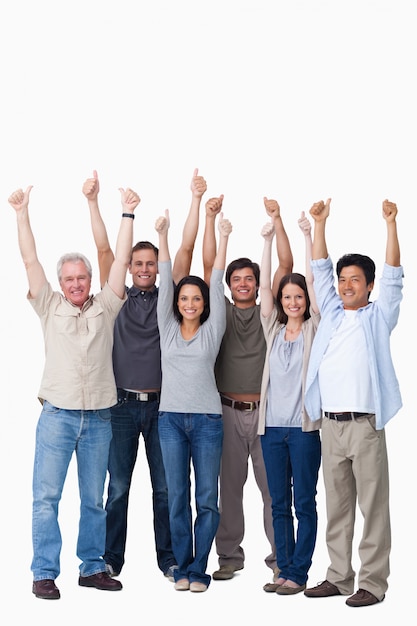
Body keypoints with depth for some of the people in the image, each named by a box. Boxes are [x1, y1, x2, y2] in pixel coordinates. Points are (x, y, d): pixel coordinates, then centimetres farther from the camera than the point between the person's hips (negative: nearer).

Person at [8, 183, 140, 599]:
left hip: (98, 417, 2)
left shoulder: (105, 307, 9)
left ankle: (92, 567, 20)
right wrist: (22, 213, -4)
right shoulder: (49, 307, 6)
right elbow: (29, 259, 1)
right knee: (46, 496, -3)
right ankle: (44, 573, 4)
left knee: (94, 499, 10)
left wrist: (127, 214, 1)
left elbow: (121, 260, 4)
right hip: (57, 415, -1)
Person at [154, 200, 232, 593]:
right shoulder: (167, 327, 8)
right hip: (171, 417, 1)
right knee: (177, 498, 4)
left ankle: (198, 569, 10)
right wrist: (162, 235, -1)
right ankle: (182, 568, 14)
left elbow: (217, 285, -1)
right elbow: (165, 282, 3)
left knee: (207, 499, 0)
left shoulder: (212, 330, 5)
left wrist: (223, 239, -6)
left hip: (207, 419, -1)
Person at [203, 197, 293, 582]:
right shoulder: (222, 312, 9)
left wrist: (277, 218, -5)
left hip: (265, 410, -1)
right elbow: (208, 265, 2)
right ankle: (230, 555, 16)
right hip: (229, 411, 1)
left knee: (273, 486, 1)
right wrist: (211, 217, -3)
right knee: (230, 486, 7)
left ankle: (279, 556, 8)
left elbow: (286, 265, 0)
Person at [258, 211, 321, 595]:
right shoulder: (273, 330, 11)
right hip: (272, 426, 4)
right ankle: (284, 569, 17)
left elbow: (312, 280, -6)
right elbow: (264, 286, 3)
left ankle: (299, 573, 7)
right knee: (279, 503, 9)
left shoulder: (313, 329, 3)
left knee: (304, 503, 1)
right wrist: (268, 240, -2)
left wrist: (308, 236, -11)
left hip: (303, 426, -4)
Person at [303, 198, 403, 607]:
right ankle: (339, 577, 19)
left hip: (365, 424, -5)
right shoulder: (331, 313, 16)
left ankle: (373, 582, 3)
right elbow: (320, 270, 15)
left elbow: (393, 275, -3)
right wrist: (319, 223, 9)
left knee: (373, 506, -2)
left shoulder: (378, 317, 5)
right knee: (336, 506, 10)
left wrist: (390, 224, -9)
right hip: (330, 423, 5)